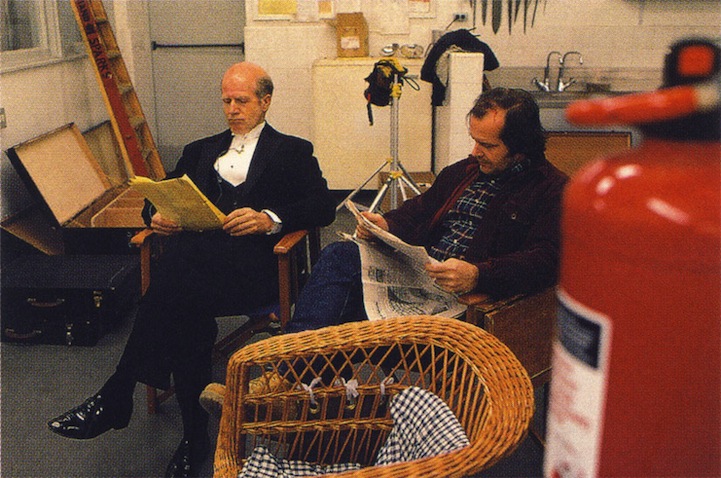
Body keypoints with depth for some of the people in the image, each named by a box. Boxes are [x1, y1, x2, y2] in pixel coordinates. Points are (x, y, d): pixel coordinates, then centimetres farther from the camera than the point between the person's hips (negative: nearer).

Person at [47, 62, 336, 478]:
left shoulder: (293, 151, 17)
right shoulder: (201, 150, 31)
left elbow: (324, 206, 1)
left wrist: (269, 219, -17)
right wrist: (157, 214, -1)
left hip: (254, 261, -3)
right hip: (196, 252, 4)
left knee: (172, 290, -31)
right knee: (185, 311, -33)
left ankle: (115, 399, -18)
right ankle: (195, 435, -26)